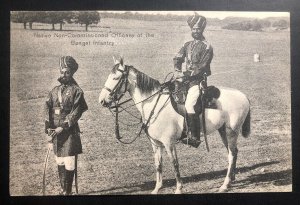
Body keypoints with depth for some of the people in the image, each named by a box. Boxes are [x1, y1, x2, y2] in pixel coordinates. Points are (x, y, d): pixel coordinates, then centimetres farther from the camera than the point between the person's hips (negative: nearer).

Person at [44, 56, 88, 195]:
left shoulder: (76, 91, -5)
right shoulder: (54, 91, 10)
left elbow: (76, 113, -13)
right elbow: (48, 111, 8)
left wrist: (63, 127, -19)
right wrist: (48, 131, -1)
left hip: (70, 132, -5)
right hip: (55, 132, 5)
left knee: (69, 163, -4)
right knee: (60, 162, 14)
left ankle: (68, 191, 6)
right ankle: (63, 189, 27)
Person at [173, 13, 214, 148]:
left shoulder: (207, 47, -6)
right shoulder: (188, 45, 16)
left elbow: (201, 67, -14)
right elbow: (177, 58, 11)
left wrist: (185, 74, -18)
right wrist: (178, 71, -8)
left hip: (199, 80, -8)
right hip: (187, 79, 8)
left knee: (189, 105, -25)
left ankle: (194, 137, -16)